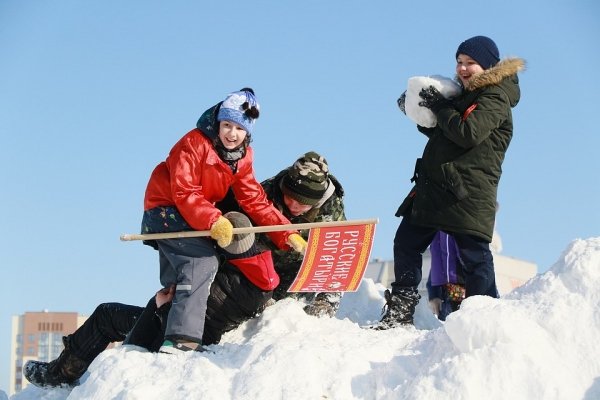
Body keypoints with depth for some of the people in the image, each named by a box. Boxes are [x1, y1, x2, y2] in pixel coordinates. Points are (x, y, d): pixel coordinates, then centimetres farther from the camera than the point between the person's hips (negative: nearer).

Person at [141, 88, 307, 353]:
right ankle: (183, 339, -29)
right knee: (203, 261, -23)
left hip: (192, 215, 8)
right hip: (166, 209, -8)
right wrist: (214, 222, -38)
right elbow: (184, 193, -26)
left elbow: (255, 202, -3)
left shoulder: (241, 159, 0)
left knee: (180, 279, 18)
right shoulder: (194, 143, -21)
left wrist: (288, 235, -13)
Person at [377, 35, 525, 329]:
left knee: (474, 255, -9)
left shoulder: (495, 98, -7)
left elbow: (468, 133, -21)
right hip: (434, 185, 9)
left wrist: (440, 106, -10)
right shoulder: (465, 93, 21)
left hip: (469, 192, -9)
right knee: (406, 242, 9)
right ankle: (400, 312, 16)